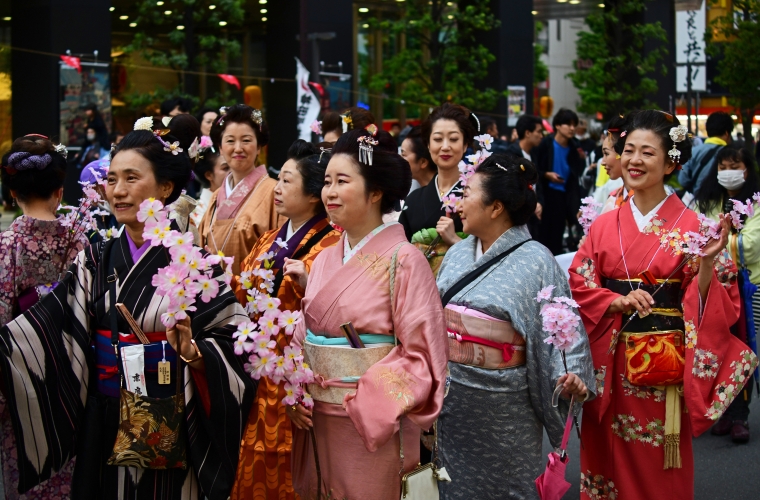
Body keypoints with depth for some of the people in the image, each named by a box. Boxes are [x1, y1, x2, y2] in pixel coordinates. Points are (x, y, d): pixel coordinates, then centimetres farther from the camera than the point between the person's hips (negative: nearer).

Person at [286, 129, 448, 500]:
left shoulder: (403, 260, -11)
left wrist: (365, 404, -18)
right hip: (317, 424, 6)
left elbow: (423, 355, -14)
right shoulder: (324, 261, 8)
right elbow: (303, 339, 13)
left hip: (372, 429, -6)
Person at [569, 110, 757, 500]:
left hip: (664, 367, -3)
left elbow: (713, 307, -8)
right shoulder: (604, 225, 4)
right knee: (610, 462, 12)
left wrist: (708, 263, -25)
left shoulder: (690, 225, -6)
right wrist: (619, 302, -14)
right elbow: (578, 285, 2)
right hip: (612, 366, 3)